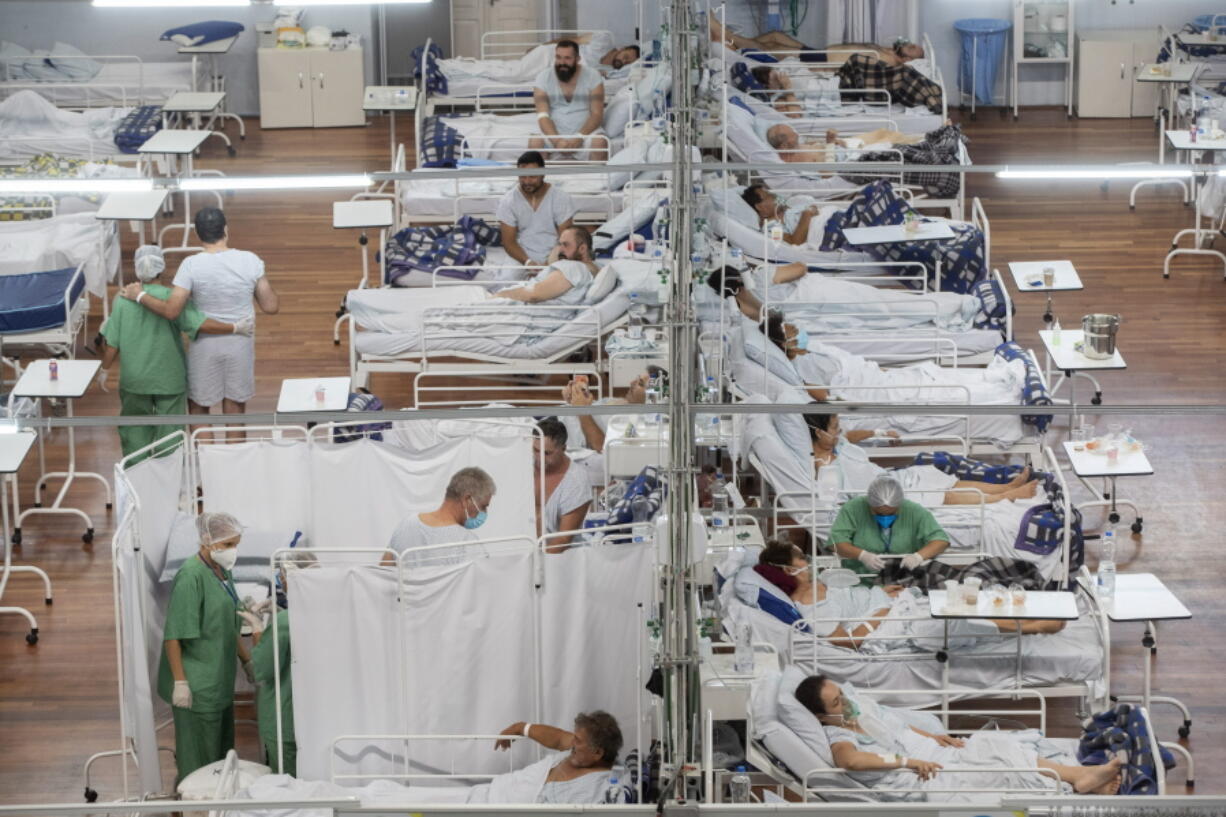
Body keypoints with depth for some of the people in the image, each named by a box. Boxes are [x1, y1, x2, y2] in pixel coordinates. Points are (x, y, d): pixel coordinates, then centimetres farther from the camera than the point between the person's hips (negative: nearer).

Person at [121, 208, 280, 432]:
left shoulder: (191, 265, -17)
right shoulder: (250, 261, -12)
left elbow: (171, 311, -20)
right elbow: (271, 307, -8)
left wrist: (140, 295, -5)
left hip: (205, 348, -1)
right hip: (240, 346, 2)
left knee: (199, 408, 18)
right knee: (235, 413, 13)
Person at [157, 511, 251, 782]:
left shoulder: (222, 572, 9)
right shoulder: (191, 577, -19)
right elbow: (173, 636, -21)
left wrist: (247, 661, 24)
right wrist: (180, 682, -23)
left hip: (220, 682, 9)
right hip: (196, 688, -9)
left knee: (223, 755, 16)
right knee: (198, 762, -2)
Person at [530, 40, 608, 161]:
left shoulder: (592, 76, -1)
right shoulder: (543, 78, 0)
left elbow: (597, 114, -7)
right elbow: (543, 116, -9)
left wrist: (579, 137, -24)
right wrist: (557, 141, -27)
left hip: (586, 130, -1)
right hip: (554, 133, 1)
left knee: (600, 143, -33)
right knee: (535, 143, -30)